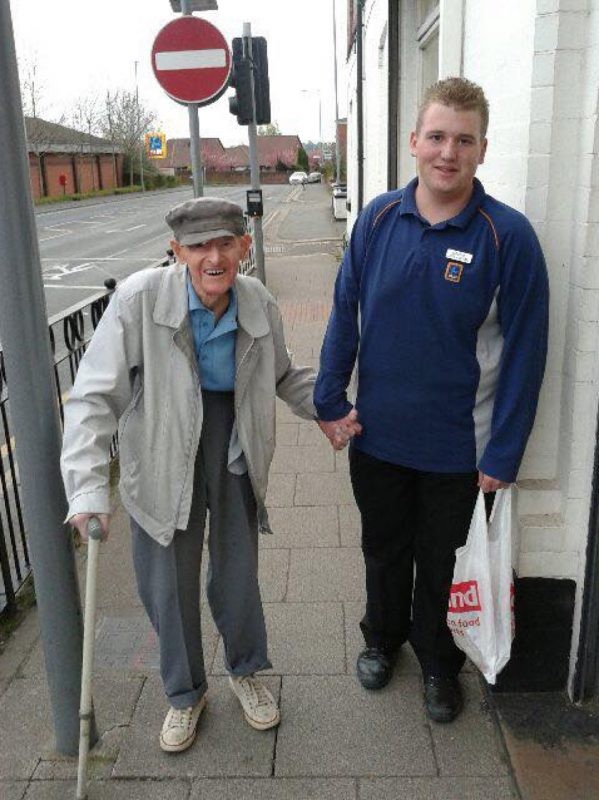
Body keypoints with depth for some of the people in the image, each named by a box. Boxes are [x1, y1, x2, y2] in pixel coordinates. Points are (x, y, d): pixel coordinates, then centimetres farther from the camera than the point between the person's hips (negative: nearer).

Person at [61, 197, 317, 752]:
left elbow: (284, 376, 10)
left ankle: (245, 672, 47)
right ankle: (184, 693, 42)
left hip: (234, 451, 3)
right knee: (169, 584, 12)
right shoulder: (138, 300, -22)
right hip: (162, 462, -2)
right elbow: (94, 398, -20)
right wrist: (88, 489, -27)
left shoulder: (258, 303, -9)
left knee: (238, 573, 16)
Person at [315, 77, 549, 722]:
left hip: (455, 444, -2)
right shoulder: (379, 218, -5)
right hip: (376, 433, 3)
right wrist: (329, 398, -2)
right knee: (383, 549, 23)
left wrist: (504, 453, -12)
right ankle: (382, 636, 50)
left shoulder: (508, 236, -15)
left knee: (440, 560, 19)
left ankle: (436, 659, 45)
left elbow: (524, 351, -12)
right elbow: (345, 312, 2)